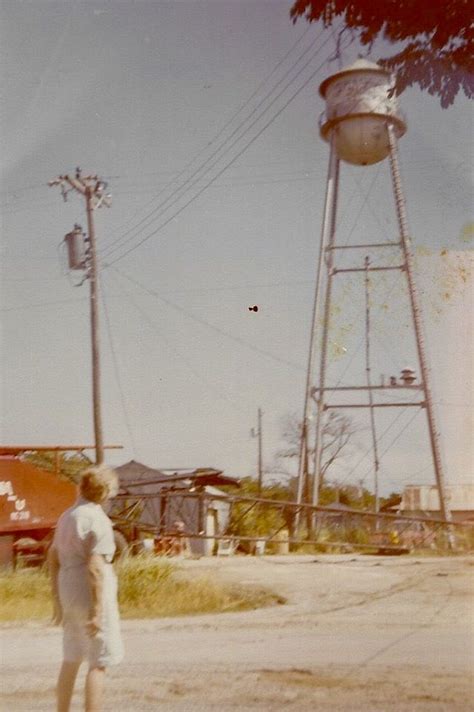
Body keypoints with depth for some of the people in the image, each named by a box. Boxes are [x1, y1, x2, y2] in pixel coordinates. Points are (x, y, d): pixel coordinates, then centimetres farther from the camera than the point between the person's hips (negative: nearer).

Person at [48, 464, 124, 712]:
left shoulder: (67, 516, 11)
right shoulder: (98, 520, -16)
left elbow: (53, 557, 16)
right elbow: (95, 567, -22)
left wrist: (57, 599, 22)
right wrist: (98, 610, -20)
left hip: (69, 596, 8)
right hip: (91, 597, -8)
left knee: (71, 660, 18)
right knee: (99, 663, 1)